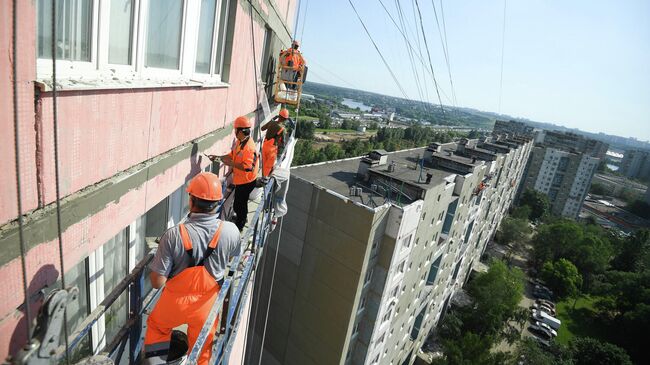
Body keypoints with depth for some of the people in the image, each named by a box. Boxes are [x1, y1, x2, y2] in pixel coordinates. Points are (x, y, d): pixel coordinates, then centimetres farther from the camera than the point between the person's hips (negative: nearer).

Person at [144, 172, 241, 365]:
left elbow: (157, 282, -22)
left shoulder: (174, 235, -29)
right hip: (207, 305, 2)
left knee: (157, 327, 33)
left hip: (176, 302, -2)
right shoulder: (231, 231, -22)